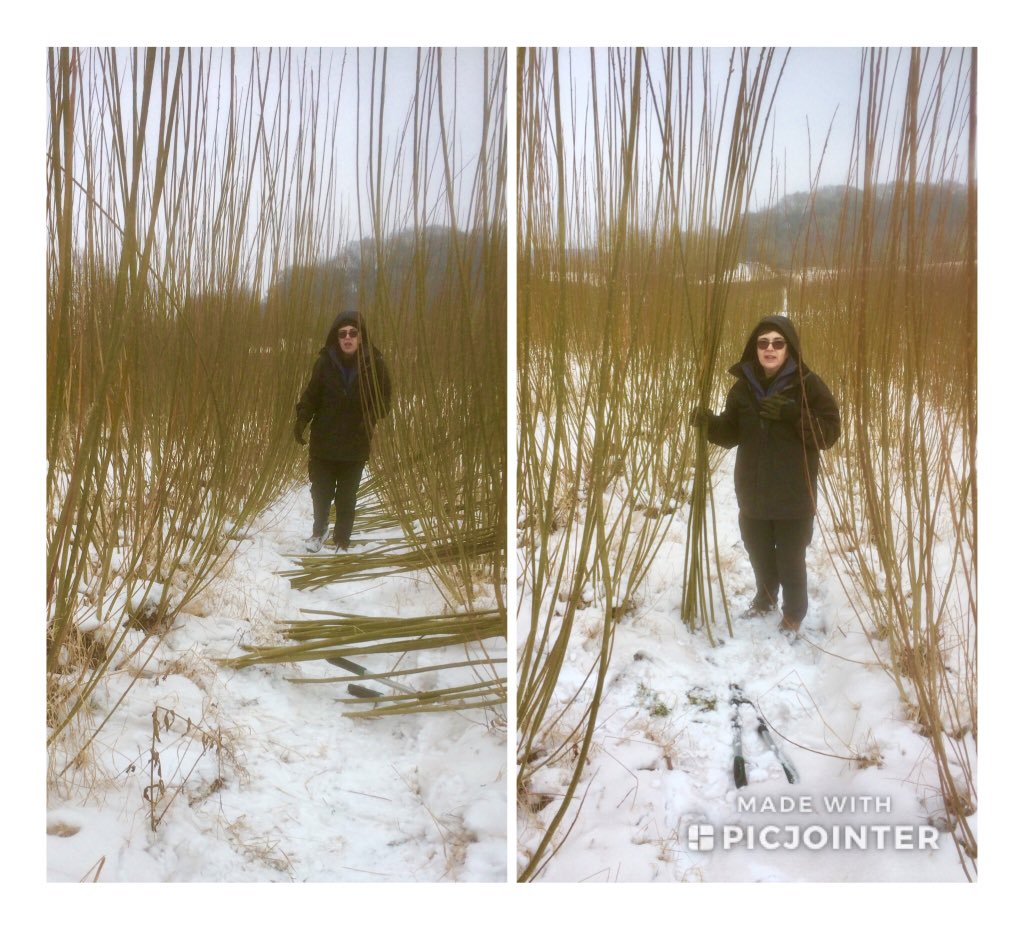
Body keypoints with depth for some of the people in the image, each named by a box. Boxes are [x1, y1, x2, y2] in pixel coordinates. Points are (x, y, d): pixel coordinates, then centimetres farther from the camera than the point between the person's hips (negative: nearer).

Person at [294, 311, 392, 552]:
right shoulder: (325, 361, -7)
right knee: (321, 491, 10)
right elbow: (312, 394, 0)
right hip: (323, 442, 1)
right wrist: (302, 418, -16)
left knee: (347, 496, 8)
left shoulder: (374, 363, -8)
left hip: (355, 445, -1)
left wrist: (371, 416, -20)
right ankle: (319, 531, 36)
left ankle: (342, 540, 26)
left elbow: (384, 399, -2)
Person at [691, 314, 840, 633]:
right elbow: (731, 434, 6)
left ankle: (794, 612, 29)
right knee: (758, 551, 21)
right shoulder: (743, 386, 1)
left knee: (790, 558, 5)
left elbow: (829, 432, -13)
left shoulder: (808, 384, -11)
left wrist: (793, 415, -26)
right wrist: (709, 423, -14)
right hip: (753, 490, 4)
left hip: (794, 494, -4)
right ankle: (765, 597, 47)